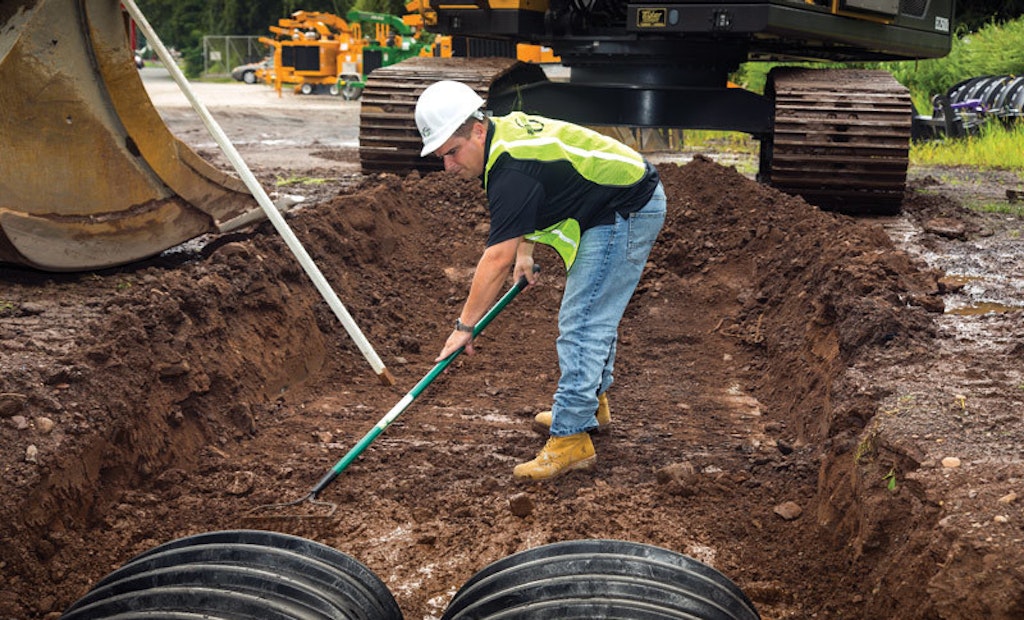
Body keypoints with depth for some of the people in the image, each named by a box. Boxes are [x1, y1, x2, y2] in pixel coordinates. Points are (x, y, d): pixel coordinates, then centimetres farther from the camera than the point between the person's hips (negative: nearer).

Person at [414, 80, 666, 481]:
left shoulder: (513, 169, -28)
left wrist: (464, 326, -24)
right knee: (595, 312, 23)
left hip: (626, 213, -11)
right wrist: (525, 251, 11)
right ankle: (592, 404, 39)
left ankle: (572, 439, -14)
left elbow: (497, 258, -29)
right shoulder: (505, 129, 3)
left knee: (580, 324, -15)